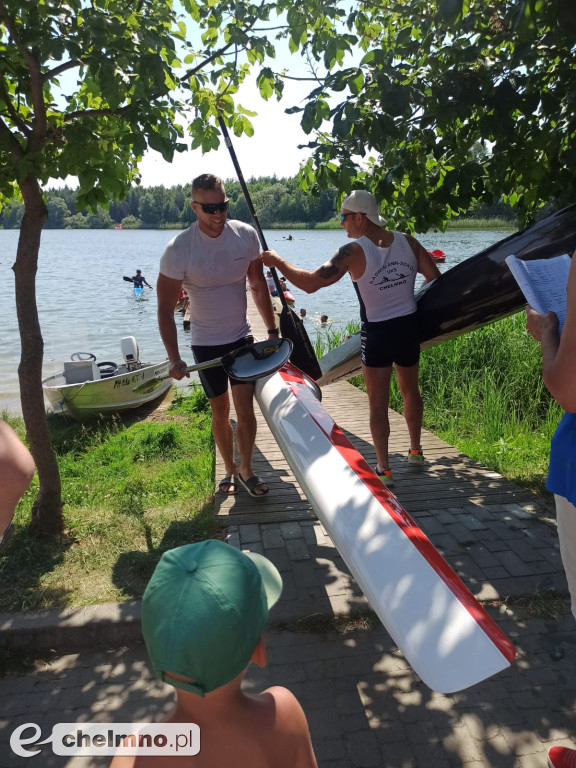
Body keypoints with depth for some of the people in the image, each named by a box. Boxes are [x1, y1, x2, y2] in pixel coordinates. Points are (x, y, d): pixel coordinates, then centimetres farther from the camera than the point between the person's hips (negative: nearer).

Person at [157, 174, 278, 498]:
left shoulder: (246, 235, -9)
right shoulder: (179, 249, -18)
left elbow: (259, 286, 5)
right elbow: (166, 309, -13)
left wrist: (273, 330, 6)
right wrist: (174, 359, -20)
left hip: (242, 337, 2)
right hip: (206, 343, -1)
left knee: (245, 409, -4)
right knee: (220, 412, 9)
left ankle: (247, 470, 16)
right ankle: (230, 469, 30)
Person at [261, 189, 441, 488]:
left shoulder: (353, 252, -16)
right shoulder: (407, 242, -1)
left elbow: (311, 282, -20)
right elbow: (435, 279, 4)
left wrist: (277, 261, -7)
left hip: (377, 334, -5)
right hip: (409, 328, 5)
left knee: (378, 403, 6)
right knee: (410, 391, 23)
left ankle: (384, 469, 13)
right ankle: (415, 450, 40)